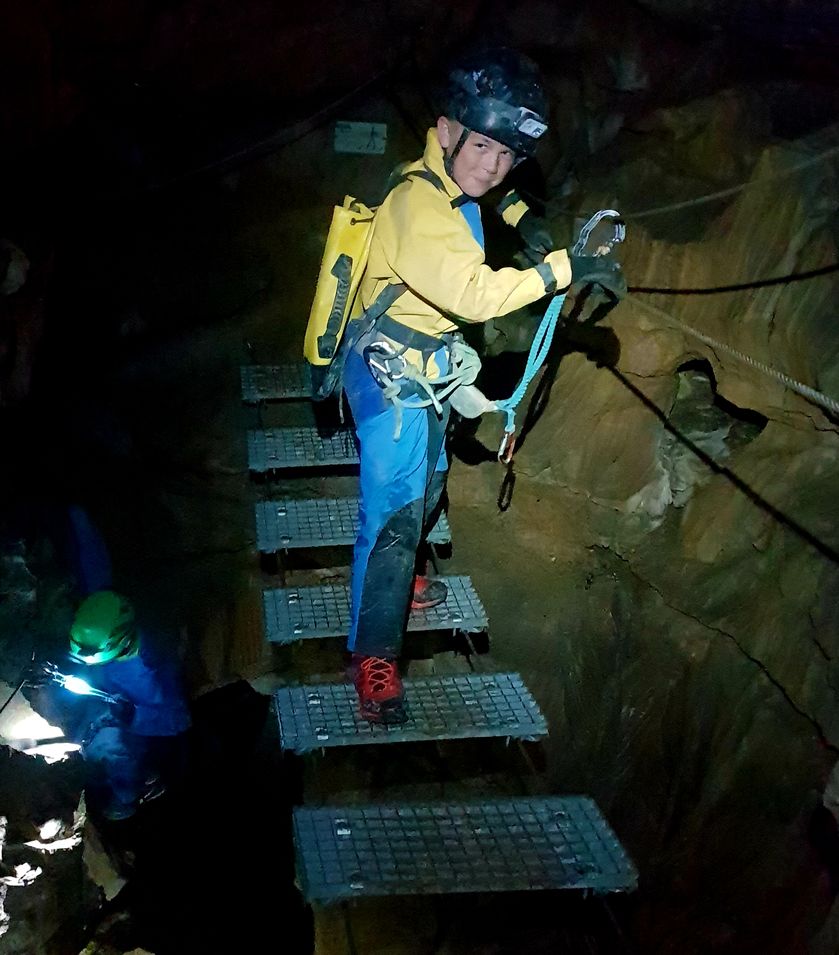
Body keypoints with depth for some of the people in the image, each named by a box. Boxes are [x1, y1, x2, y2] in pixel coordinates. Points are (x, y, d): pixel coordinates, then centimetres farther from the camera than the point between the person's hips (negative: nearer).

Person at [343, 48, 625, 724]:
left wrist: (521, 215, 11)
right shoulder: (419, 205, -28)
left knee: (425, 489, 25)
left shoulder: (454, 187, 2)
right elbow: (474, 293, -39)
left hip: (425, 371, 10)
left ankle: (396, 578, 48)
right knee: (395, 509, -9)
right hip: (392, 374, -10)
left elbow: (488, 185, 28)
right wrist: (564, 269, -38)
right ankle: (373, 655, -1)